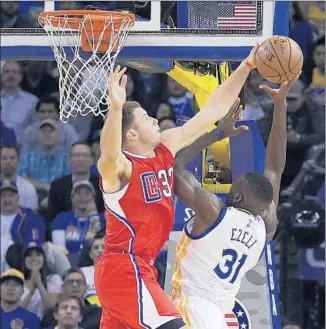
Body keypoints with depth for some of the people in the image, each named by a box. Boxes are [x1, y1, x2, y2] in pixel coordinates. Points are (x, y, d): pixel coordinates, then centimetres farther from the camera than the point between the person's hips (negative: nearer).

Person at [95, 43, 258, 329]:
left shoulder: (166, 148, 8)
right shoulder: (120, 168, -17)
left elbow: (213, 110, 12)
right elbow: (110, 155, -44)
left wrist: (247, 66, 8)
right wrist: (116, 107, -60)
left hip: (137, 268, 10)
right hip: (125, 269, -10)